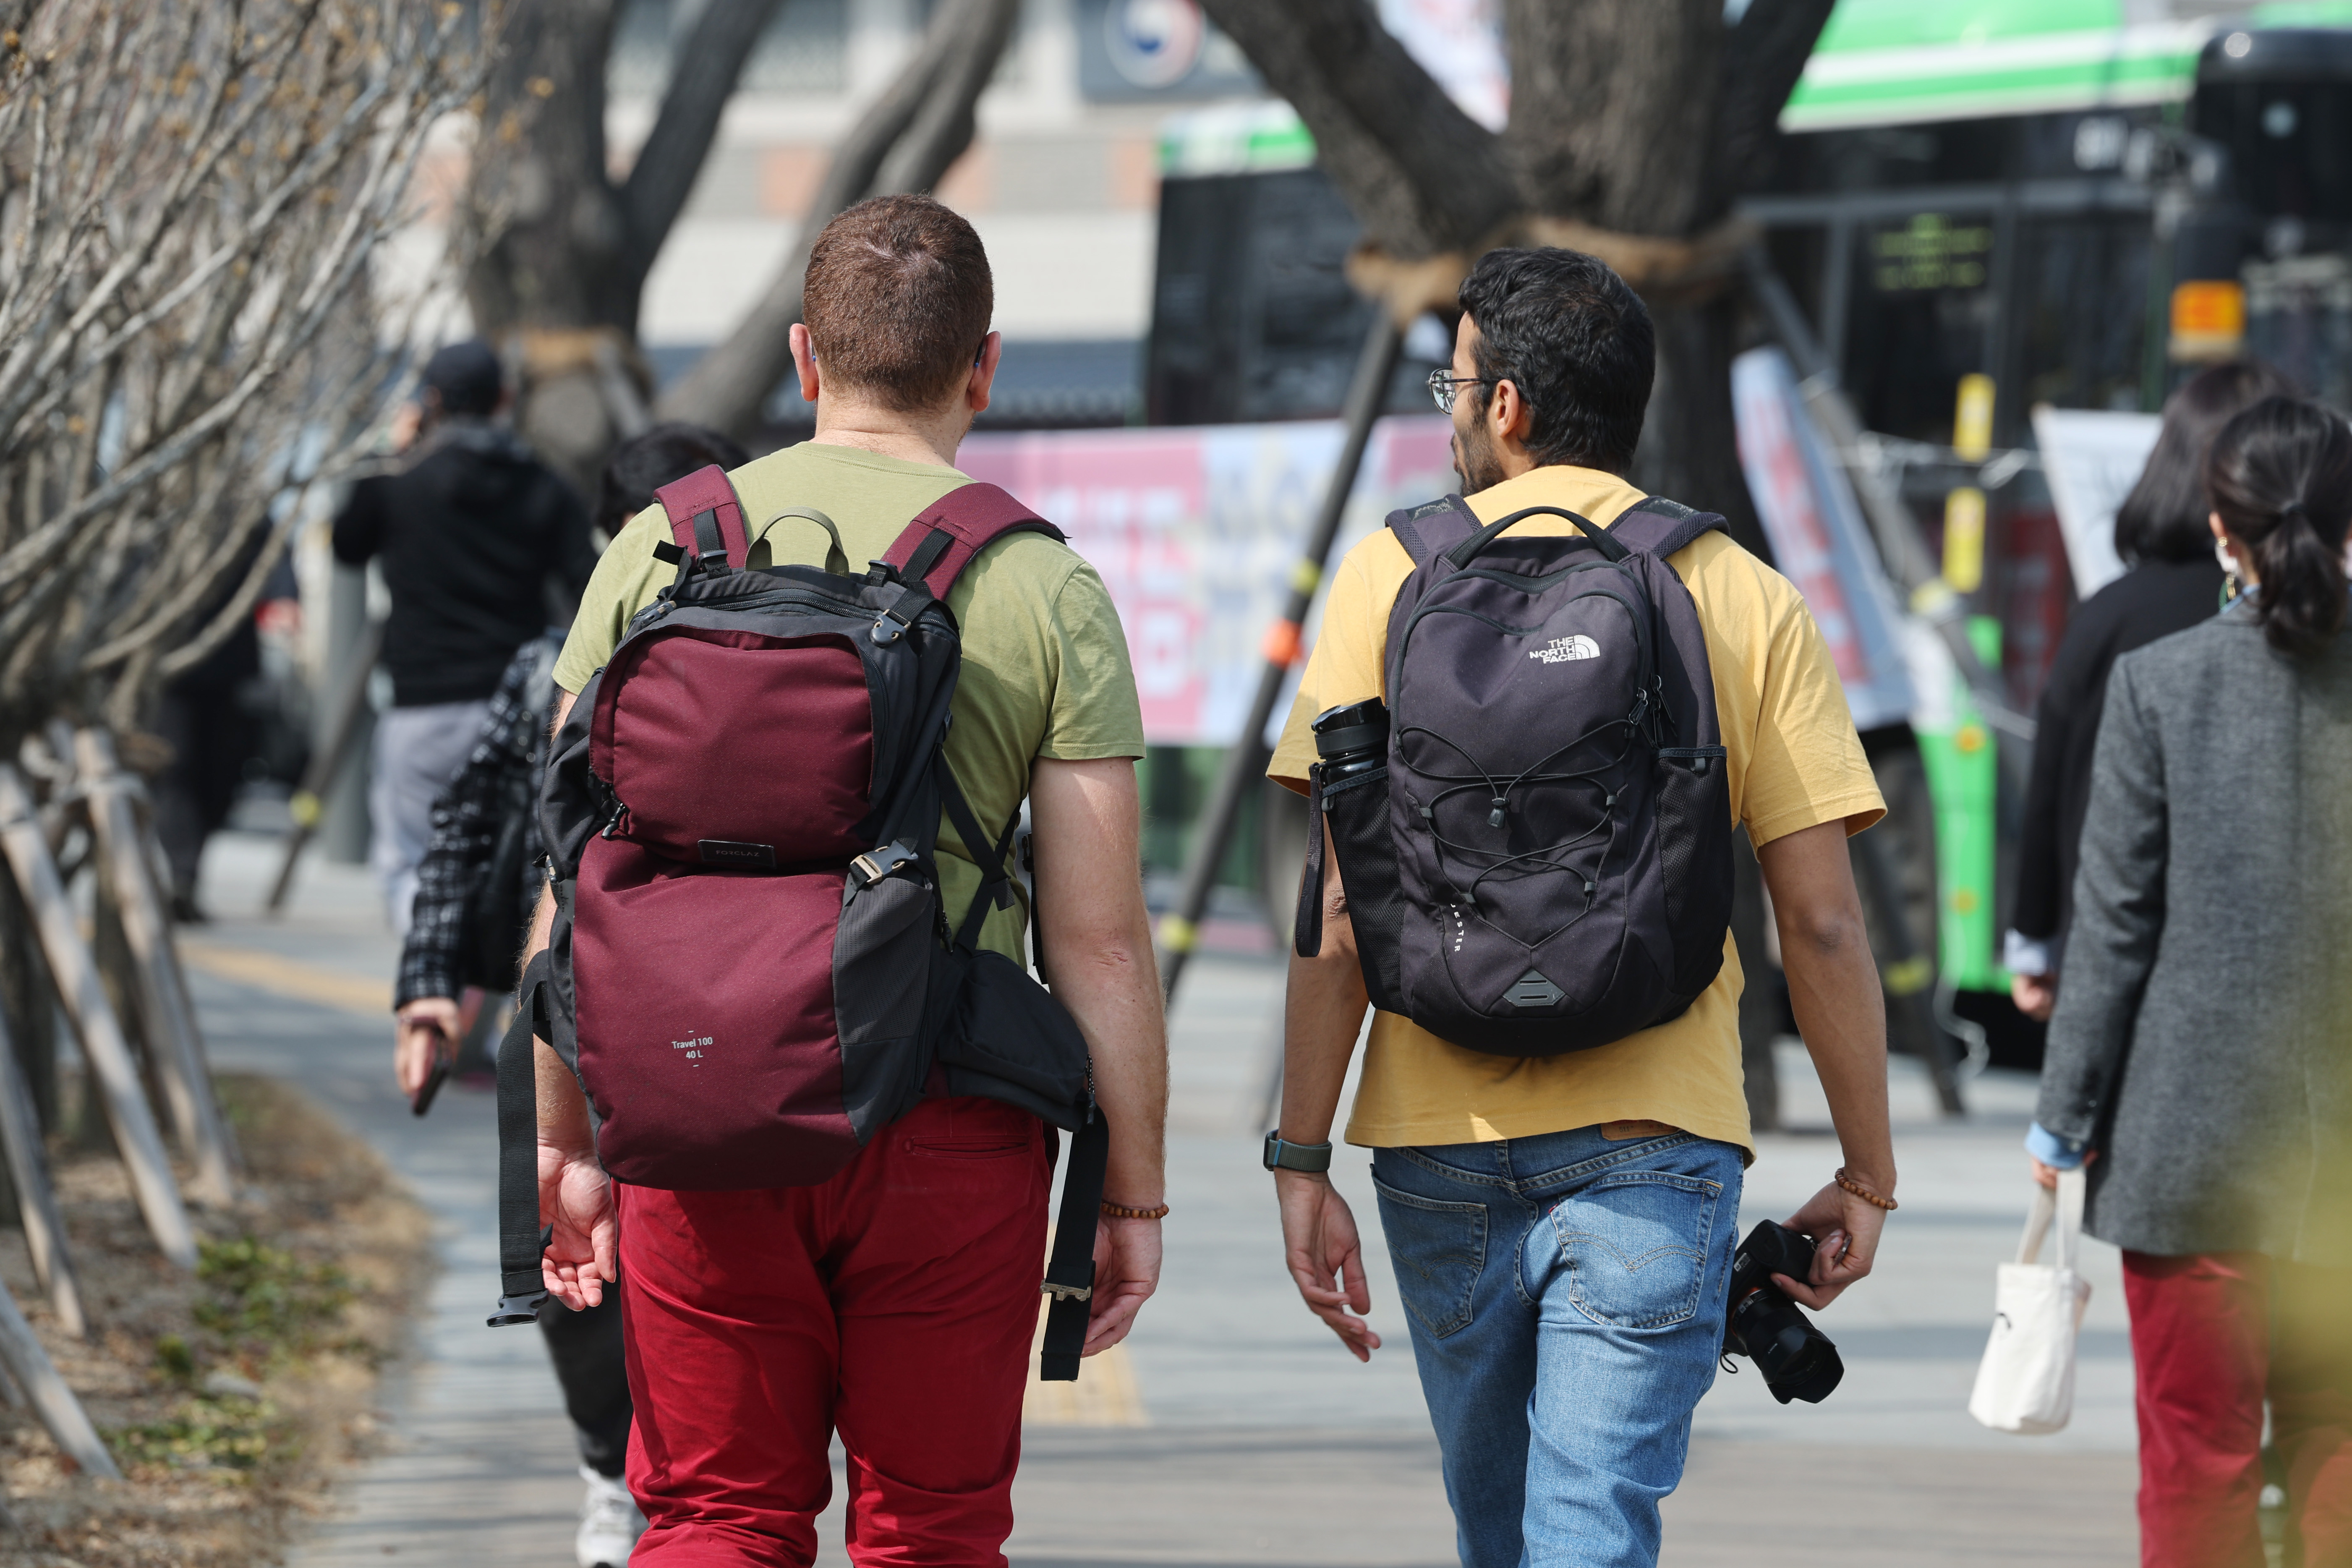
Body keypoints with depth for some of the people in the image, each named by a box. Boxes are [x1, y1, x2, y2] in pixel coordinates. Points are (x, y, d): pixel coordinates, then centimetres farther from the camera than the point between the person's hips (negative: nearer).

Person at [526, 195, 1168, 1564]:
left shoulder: (661, 551, 3)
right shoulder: (1046, 590, -3)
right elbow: (1100, 939, -4)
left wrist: (566, 1143, 12)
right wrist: (1134, 1196, 3)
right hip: (943, 1133, -1)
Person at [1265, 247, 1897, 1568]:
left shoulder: (1391, 577, 2)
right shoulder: (1750, 603, 2)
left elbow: (1342, 910, -3)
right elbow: (1822, 922, -1)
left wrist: (1302, 1161, 0)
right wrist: (1867, 1174, 7)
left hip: (1442, 1142, 1)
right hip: (1654, 1145, -1)